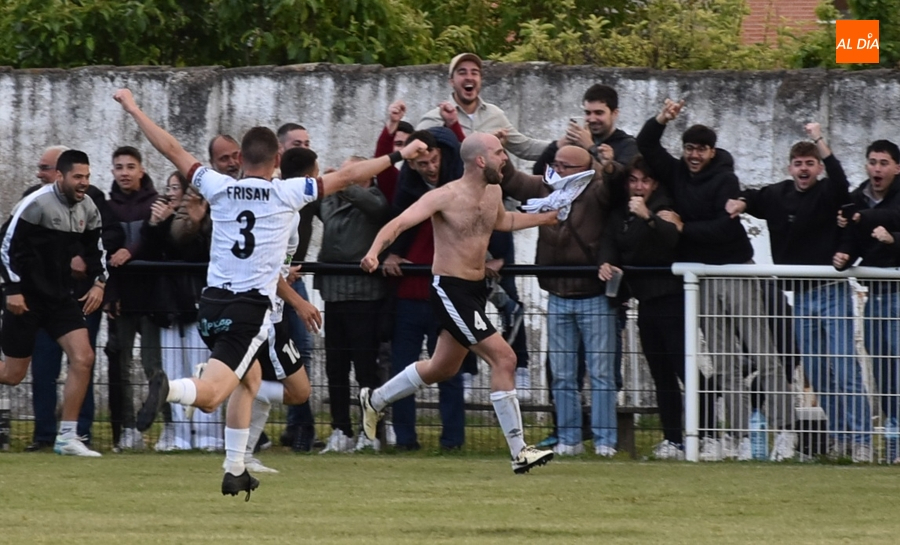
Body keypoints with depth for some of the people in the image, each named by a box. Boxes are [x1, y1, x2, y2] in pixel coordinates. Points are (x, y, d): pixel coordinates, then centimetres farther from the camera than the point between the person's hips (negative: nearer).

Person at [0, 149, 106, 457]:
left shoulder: (88, 209, 4)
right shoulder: (36, 204, -17)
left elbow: (94, 249, 18)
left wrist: (98, 282, 3)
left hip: (61, 296, 6)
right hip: (27, 297, -6)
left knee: (83, 357, -9)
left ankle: (67, 438, -3)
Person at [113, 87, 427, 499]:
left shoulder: (218, 187, 4)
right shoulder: (288, 193, -2)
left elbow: (172, 150, 9)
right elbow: (346, 176, 4)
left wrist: (133, 110, 21)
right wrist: (399, 156, 13)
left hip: (214, 301, 5)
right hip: (252, 306, -5)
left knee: (249, 378, 27)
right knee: (210, 396, -13)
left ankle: (235, 470, 23)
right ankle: (168, 388, -47)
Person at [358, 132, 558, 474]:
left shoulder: (494, 193, 7)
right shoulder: (446, 197, -18)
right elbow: (399, 224, -26)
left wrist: (546, 218, 30)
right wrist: (374, 253, -43)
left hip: (475, 290, 9)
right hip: (450, 290, -9)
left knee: (443, 368, 22)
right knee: (503, 357, -16)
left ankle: (375, 401, 43)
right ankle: (519, 452, -13)